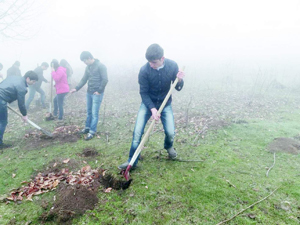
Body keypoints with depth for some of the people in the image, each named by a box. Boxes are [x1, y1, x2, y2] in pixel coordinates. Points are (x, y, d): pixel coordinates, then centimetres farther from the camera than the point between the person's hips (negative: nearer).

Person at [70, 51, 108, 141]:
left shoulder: (100, 66, -11)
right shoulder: (88, 67, 12)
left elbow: (105, 80, -14)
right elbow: (84, 79, 15)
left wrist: (99, 91, -13)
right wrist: (76, 88, 4)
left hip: (97, 94, -7)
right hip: (89, 93, 7)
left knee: (94, 113, -3)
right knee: (89, 112, 15)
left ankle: (92, 131, 4)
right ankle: (87, 128, 28)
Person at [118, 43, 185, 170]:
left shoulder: (172, 66, -15)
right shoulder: (144, 70, -22)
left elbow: (178, 88, -5)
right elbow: (143, 92, -15)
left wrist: (179, 80, -27)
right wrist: (152, 109, -25)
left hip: (165, 104, 1)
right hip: (148, 103, -1)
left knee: (170, 132, -5)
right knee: (137, 132, -9)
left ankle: (169, 147, 33)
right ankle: (132, 161, 7)